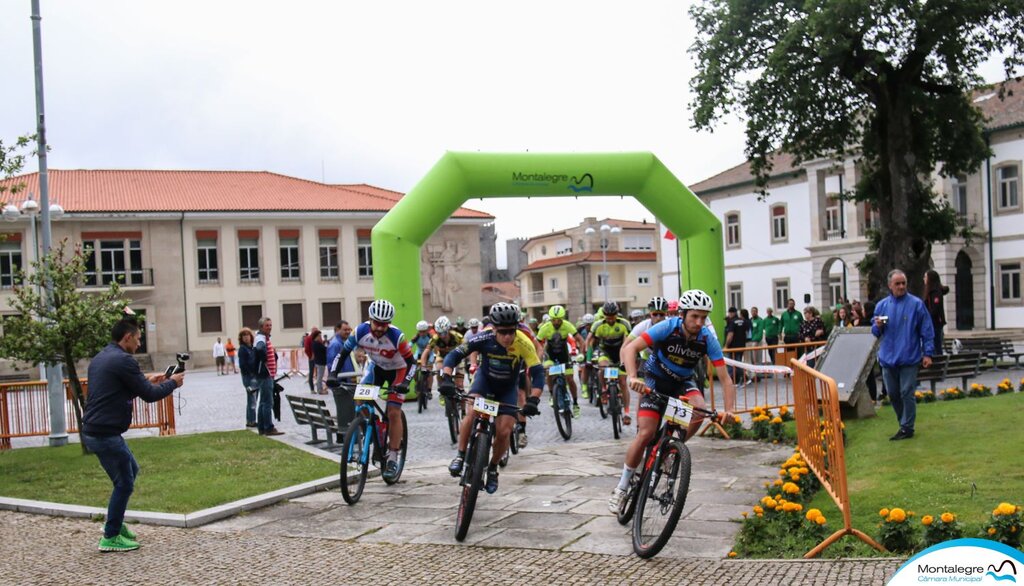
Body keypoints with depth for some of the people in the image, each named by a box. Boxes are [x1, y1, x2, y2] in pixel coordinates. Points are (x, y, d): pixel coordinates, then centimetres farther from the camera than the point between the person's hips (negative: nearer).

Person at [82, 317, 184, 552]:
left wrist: (146, 380, 21)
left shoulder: (99, 358, 14)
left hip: (93, 431, 10)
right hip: (106, 434, -10)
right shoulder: (123, 361, -17)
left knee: (130, 470, 24)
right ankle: (110, 538, 11)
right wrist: (172, 383, 3)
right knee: (124, 483, 2)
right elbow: (150, 395, -14)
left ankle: (116, 523, 29)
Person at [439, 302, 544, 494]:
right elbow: (454, 355, -27)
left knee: (504, 432, -10)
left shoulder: (524, 344, -32)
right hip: (485, 379, 0)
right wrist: (446, 379, -43)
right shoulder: (484, 338, -30)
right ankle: (460, 456, -10)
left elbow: (538, 374, -32)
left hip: (507, 388, 0)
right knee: (471, 412, -29)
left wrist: (533, 400, -46)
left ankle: (493, 468, 17)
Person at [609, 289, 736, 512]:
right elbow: (630, 348, -33)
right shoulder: (668, 327, -26)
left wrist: (729, 409, -34)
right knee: (646, 434, -15)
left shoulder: (707, 339, -19)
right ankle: (621, 487, 0)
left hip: (683, 382, 3)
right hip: (655, 380, -3)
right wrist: (633, 377, -49)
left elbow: (725, 377, -20)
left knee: (700, 409, -30)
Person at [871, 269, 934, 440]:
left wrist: (928, 353, -5)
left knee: (907, 394, -3)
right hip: (888, 358, 4)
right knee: (893, 394, 10)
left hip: (909, 358, -4)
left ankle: (907, 428, 6)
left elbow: (927, 331, -1)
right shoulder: (881, 305, 7)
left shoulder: (916, 304, -3)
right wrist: (878, 326, -8)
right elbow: (875, 333, 15)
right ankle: (905, 423, 26)